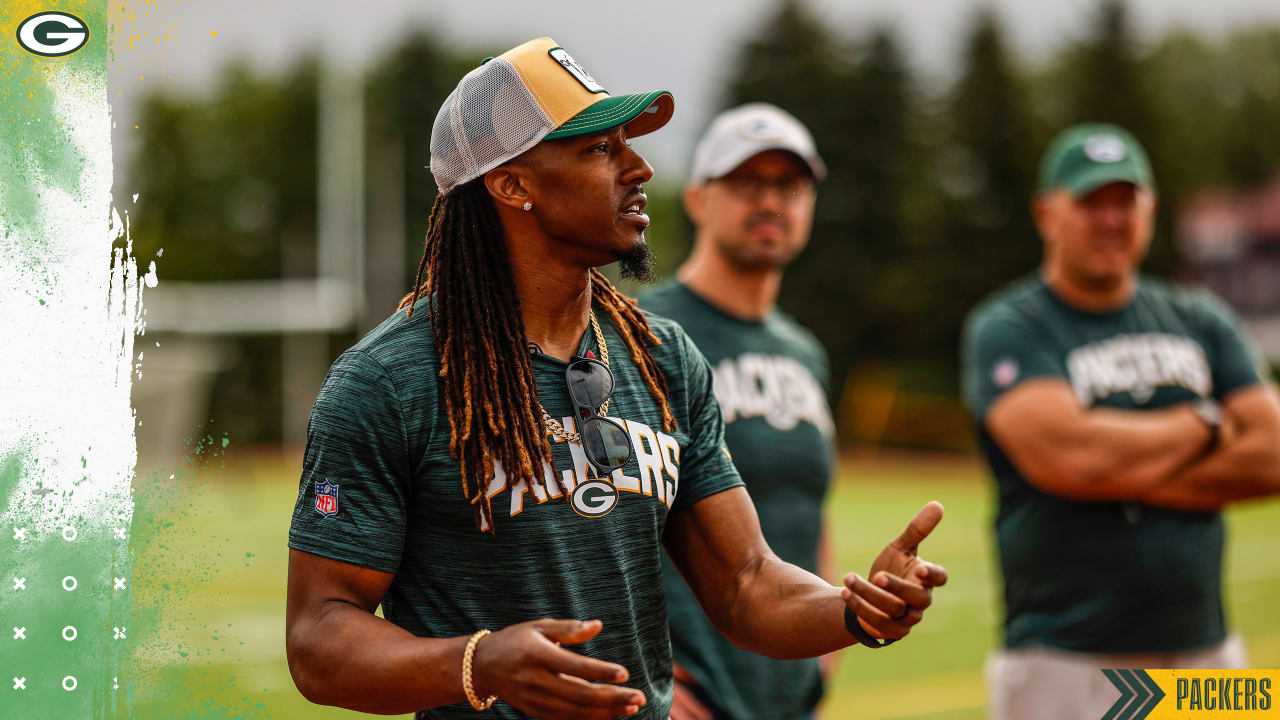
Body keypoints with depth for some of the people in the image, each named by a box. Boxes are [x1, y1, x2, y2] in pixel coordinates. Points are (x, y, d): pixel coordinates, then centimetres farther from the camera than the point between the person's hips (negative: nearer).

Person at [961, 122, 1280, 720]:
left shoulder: (1202, 323, 14)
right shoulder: (1006, 330, -1)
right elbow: (1064, 456, -18)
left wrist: (1126, 474, -9)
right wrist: (1205, 423, -3)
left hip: (1206, 656, 5)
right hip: (1064, 667, -5)